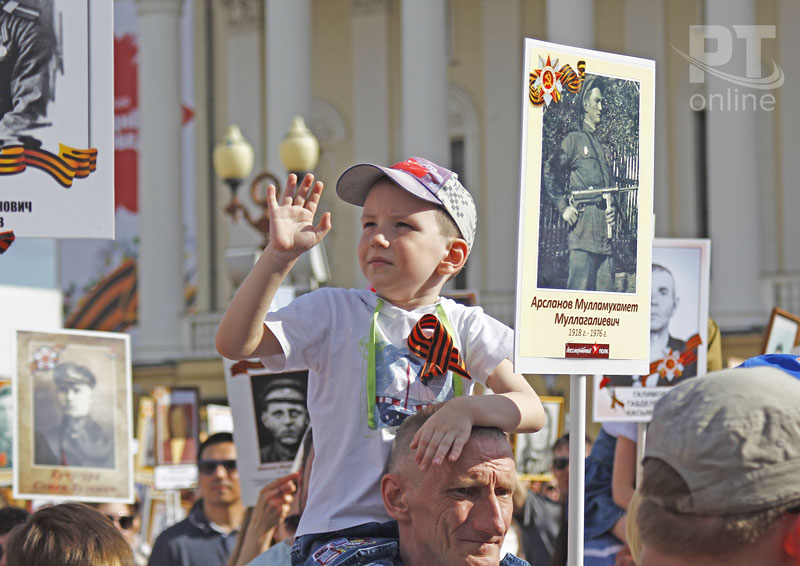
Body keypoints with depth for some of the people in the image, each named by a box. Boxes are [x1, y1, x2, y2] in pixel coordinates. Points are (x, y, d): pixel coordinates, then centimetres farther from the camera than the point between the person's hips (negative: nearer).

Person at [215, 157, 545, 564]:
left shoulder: (466, 327, 8)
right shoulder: (333, 313, 4)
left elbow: (531, 410, -4)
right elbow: (234, 343, -8)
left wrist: (467, 409, -25)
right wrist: (279, 255, -17)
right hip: (341, 527, -3)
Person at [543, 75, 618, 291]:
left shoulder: (604, 149, 24)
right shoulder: (574, 140, 5)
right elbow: (549, 174, 0)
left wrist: (613, 210, 9)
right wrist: (564, 208, -8)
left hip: (604, 233, 7)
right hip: (582, 230, -7)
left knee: (606, 289, 2)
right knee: (580, 285, -11)